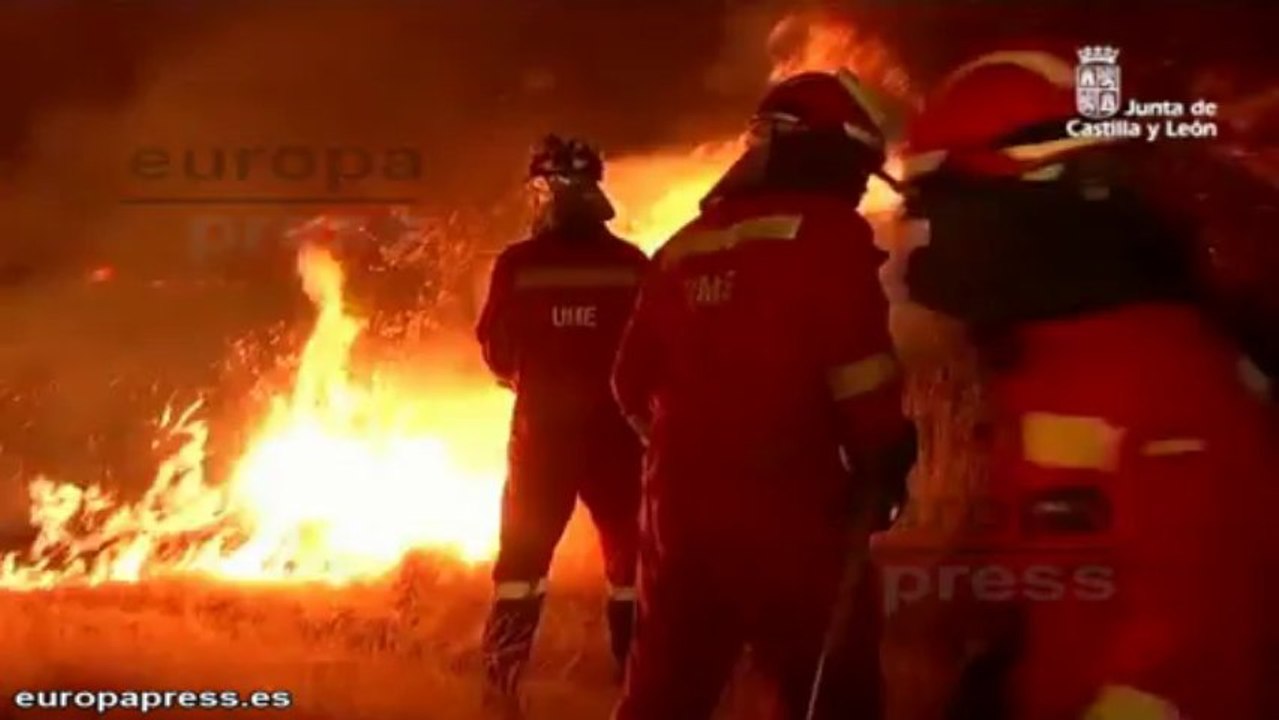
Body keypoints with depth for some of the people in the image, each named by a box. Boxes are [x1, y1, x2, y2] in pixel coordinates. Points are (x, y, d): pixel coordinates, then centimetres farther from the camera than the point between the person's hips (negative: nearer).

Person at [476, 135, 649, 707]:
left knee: (523, 554, 11)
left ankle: (501, 682, 6)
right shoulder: (631, 264, -6)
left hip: (542, 428, 0)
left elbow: (497, 353, -1)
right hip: (613, 429, 0)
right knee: (630, 553, 13)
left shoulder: (518, 265, -8)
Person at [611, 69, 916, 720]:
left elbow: (634, 381, 17)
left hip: (679, 506, 7)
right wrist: (883, 465, -1)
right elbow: (859, 372, -16)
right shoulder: (827, 233, -6)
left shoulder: (685, 245, 15)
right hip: (788, 511, -6)